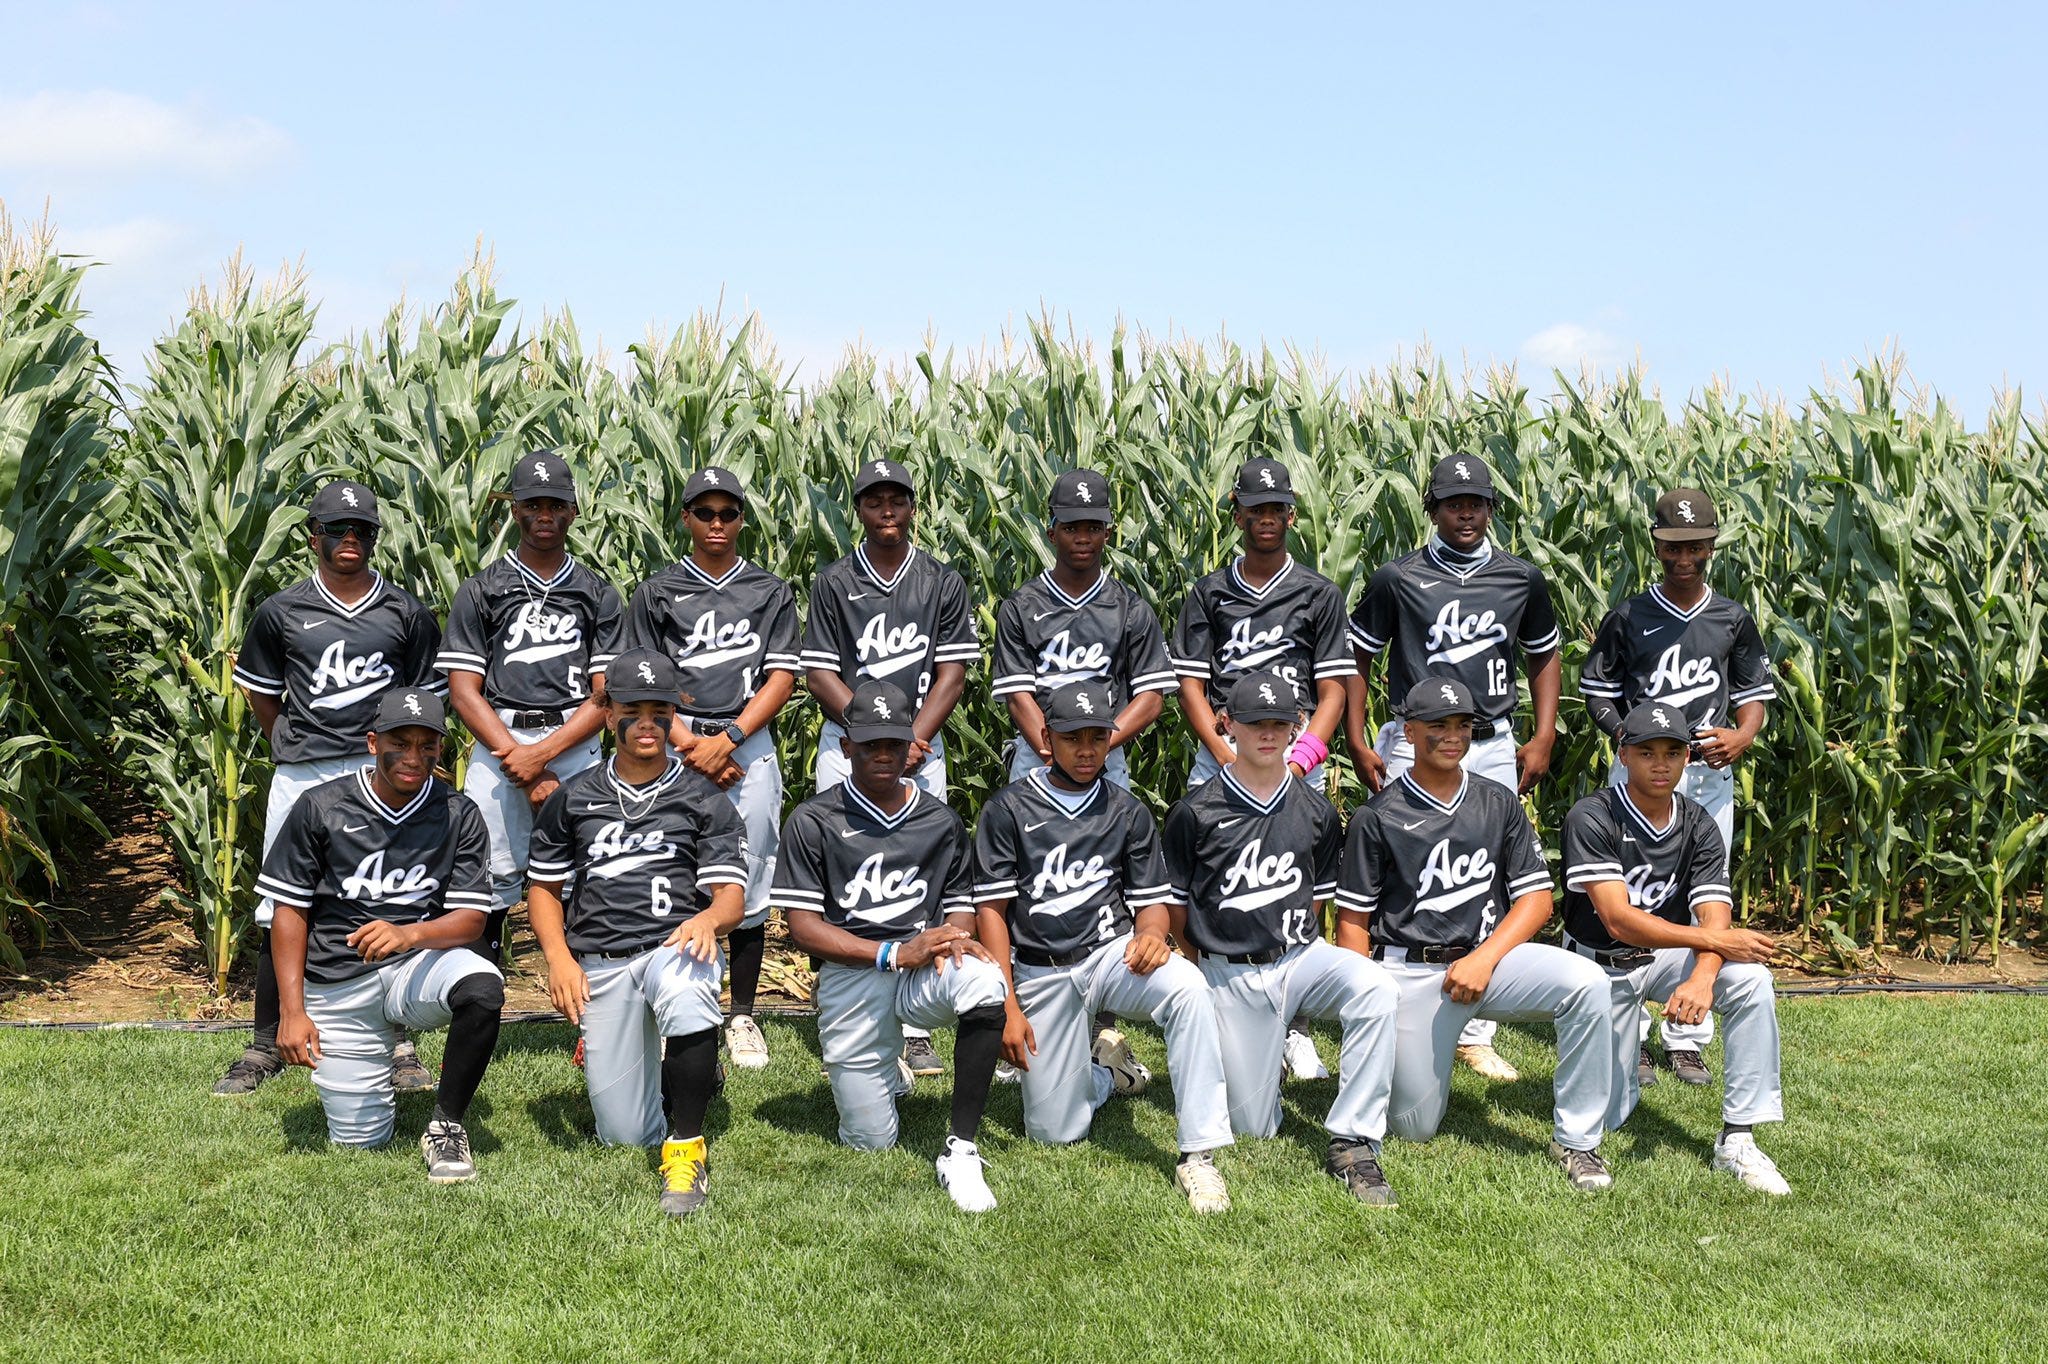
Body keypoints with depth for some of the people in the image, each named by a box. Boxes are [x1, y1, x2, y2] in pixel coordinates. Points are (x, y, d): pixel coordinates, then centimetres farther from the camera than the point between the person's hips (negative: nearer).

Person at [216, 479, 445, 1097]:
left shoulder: (407, 614, 7)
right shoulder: (281, 612, 7)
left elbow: (424, 698, 12)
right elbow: (261, 694, 16)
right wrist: (295, 748, 12)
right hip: (300, 777, 1)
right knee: (279, 913, 3)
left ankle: (397, 1043, 11)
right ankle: (266, 1047, 14)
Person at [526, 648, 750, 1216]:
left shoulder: (704, 800, 10)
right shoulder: (573, 799, 15)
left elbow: (731, 893, 1)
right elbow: (544, 887, 17)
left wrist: (709, 918, -23)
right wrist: (558, 956, -2)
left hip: (676, 945, -2)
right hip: (598, 965, 2)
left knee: (684, 993, -42)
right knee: (626, 1136, -4)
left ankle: (687, 1147, -25)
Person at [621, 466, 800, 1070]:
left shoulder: (771, 592, 10)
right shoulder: (656, 593, 9)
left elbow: (781, 678, 2)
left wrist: (728, 739, -10)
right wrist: (688, 745, -10)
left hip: (749, 745, 1)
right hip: (675, 745, 0)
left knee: (749, 884, 1)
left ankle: (742, 1017, 10)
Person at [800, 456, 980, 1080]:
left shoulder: (944, 583, 7)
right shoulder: (834, 583, 5)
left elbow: (951, 673, 1)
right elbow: (820, 674, 0)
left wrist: (912, 741, -11)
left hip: (921, 747, 0)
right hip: (846, 745, 0)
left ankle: (913, 1026, 3)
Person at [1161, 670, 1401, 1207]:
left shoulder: (1316, 812, 5)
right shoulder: (1194, 813, -4)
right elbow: (1176, 907, 5)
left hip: (1300, 959, 2)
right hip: (1231, 977, -2)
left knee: (1373, 986, -33)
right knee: (1255, 1127, -2)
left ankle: (1353, 1143, -25)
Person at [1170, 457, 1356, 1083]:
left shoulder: (1319, 594, 10)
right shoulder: (1208, 593, 11)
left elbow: (1332, 689, 5)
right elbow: (1191, 685, 5)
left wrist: (1299, 760, -10)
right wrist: (1226, 756, -9)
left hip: (1297, 754, 0)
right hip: (1221, 753, 1)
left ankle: (1293, 1030, 5)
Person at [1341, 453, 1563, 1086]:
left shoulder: (1522, 579, 7)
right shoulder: (1397, 578, -1)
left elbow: (1544, 655, 18)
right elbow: (1358, 655, 6)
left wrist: (1544, 738, 9)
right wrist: (1357, 742, -1)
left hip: (1493, 749, 2)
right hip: (1412, 744, -2)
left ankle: (1475, 1033, 14)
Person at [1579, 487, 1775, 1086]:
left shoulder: (1733, 620, 8)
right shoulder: (1628, 617, 2)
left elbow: (1754, 696, 10)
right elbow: (1598, 693, 4)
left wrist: (1741, 735, -11)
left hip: (1709, 775, 2)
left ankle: (1686, 1039, 15)